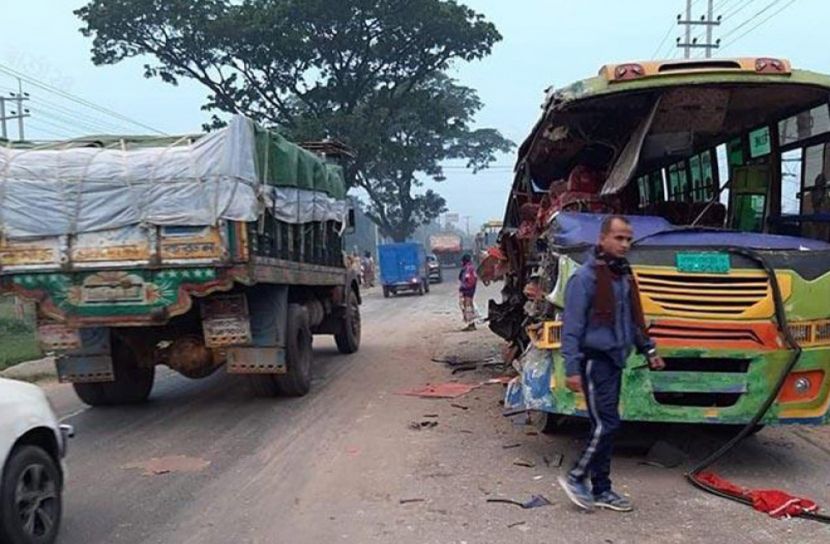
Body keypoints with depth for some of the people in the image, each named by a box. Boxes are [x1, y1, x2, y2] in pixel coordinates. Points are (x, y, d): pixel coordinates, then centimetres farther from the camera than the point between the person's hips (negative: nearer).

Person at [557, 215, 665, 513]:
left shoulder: (623, 274, 11)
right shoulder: (586, 277, -14)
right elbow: (571, 326, -17)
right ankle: (576, 477, 8)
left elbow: (632, 318, 22)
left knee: (605, 426, 12)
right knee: (606, 424, -8)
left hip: (614, 359, 8)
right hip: (595, 360, -8)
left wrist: (648, 350, 18)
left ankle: (601, 490, 20)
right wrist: (572, 368, -21)